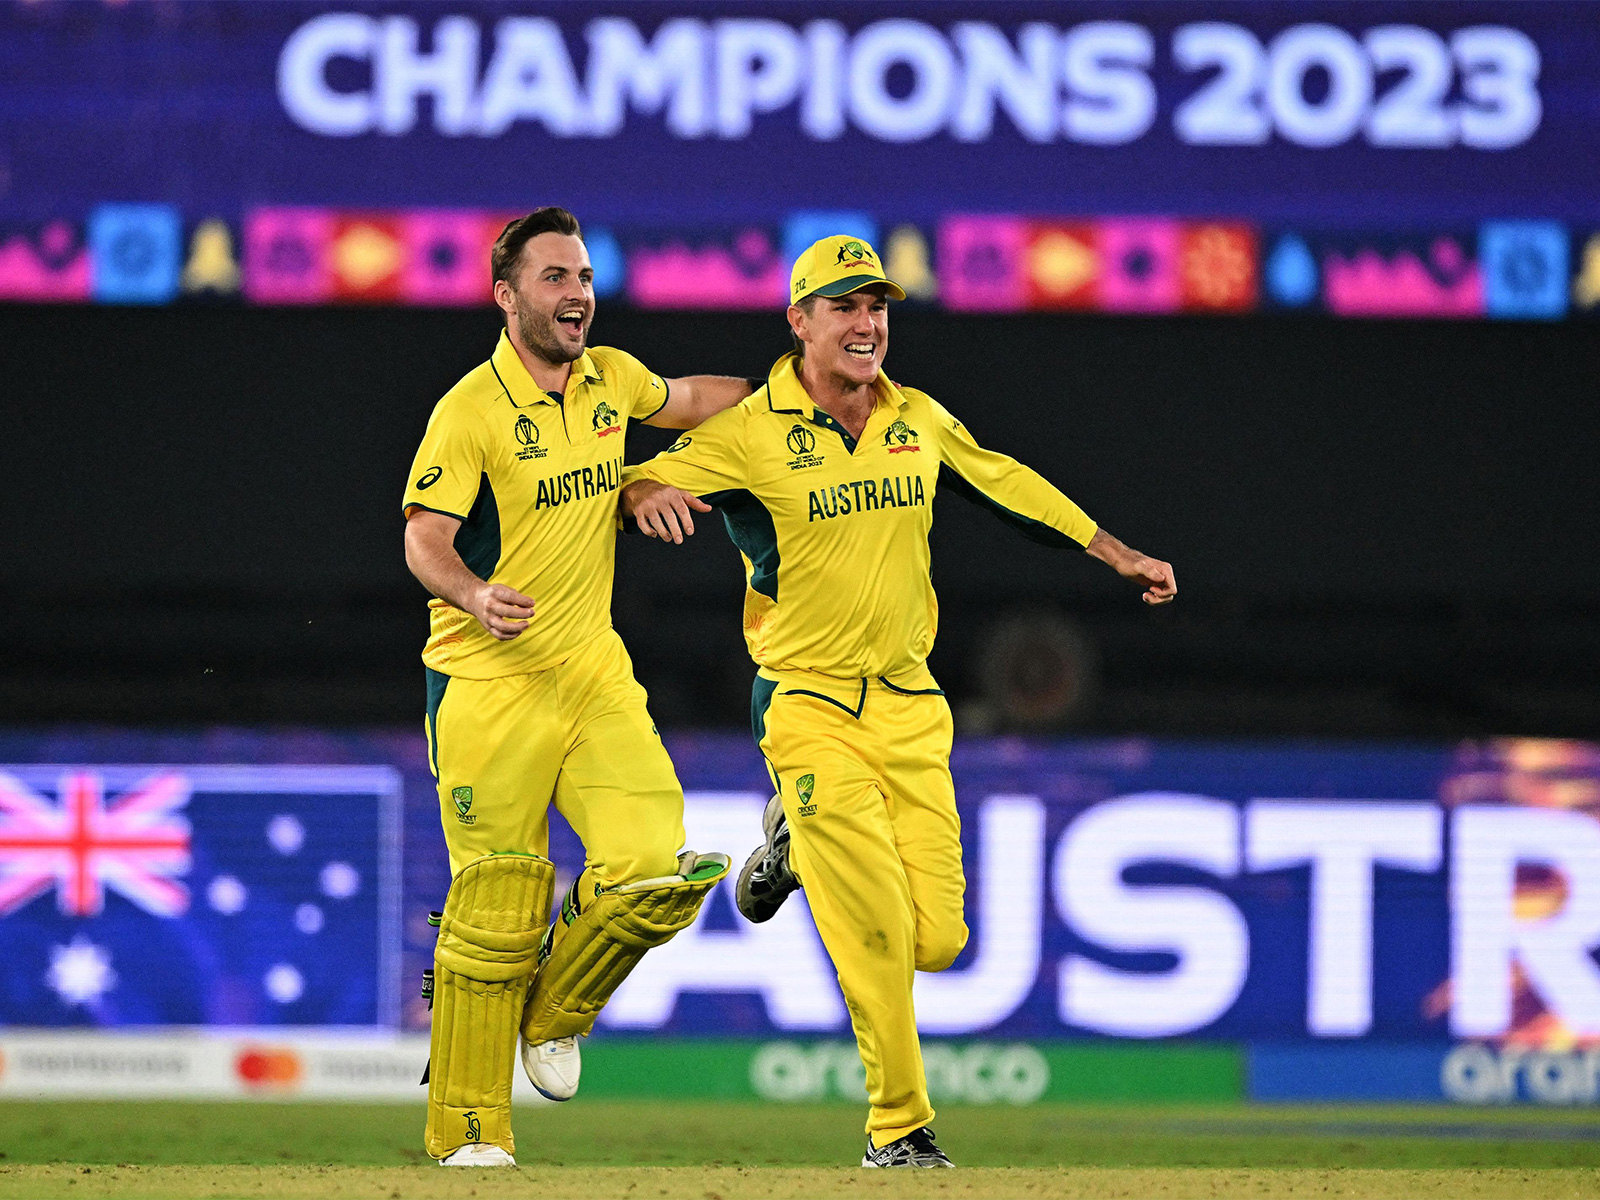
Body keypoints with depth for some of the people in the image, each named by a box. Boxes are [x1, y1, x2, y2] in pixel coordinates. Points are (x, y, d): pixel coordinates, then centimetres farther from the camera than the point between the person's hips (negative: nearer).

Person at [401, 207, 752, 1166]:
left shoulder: (610, 379, 9)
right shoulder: (472, 410, -10)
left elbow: (683, 401, 32)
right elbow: (426, 540, -18)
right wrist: (475, 597, -37)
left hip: (596, 674, 5)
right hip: (490, 687, -5)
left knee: (653, 870, -14)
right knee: (497, 914, -4)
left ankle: (554, 1014, 15)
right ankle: (471, 1131, 10)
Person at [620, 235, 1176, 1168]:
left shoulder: (920, 421, 7)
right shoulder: (750, 434, -7)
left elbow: (1006, 484, 21)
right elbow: (642, 485, -10)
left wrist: (1118, 556, 24)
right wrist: (648, 494, -34)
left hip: (910, 705, 5)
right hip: (810, 707, -5)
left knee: (937, 940, 0)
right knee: (877, 934, -12)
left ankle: (799, 846, 28)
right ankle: (900, 1130, 3)